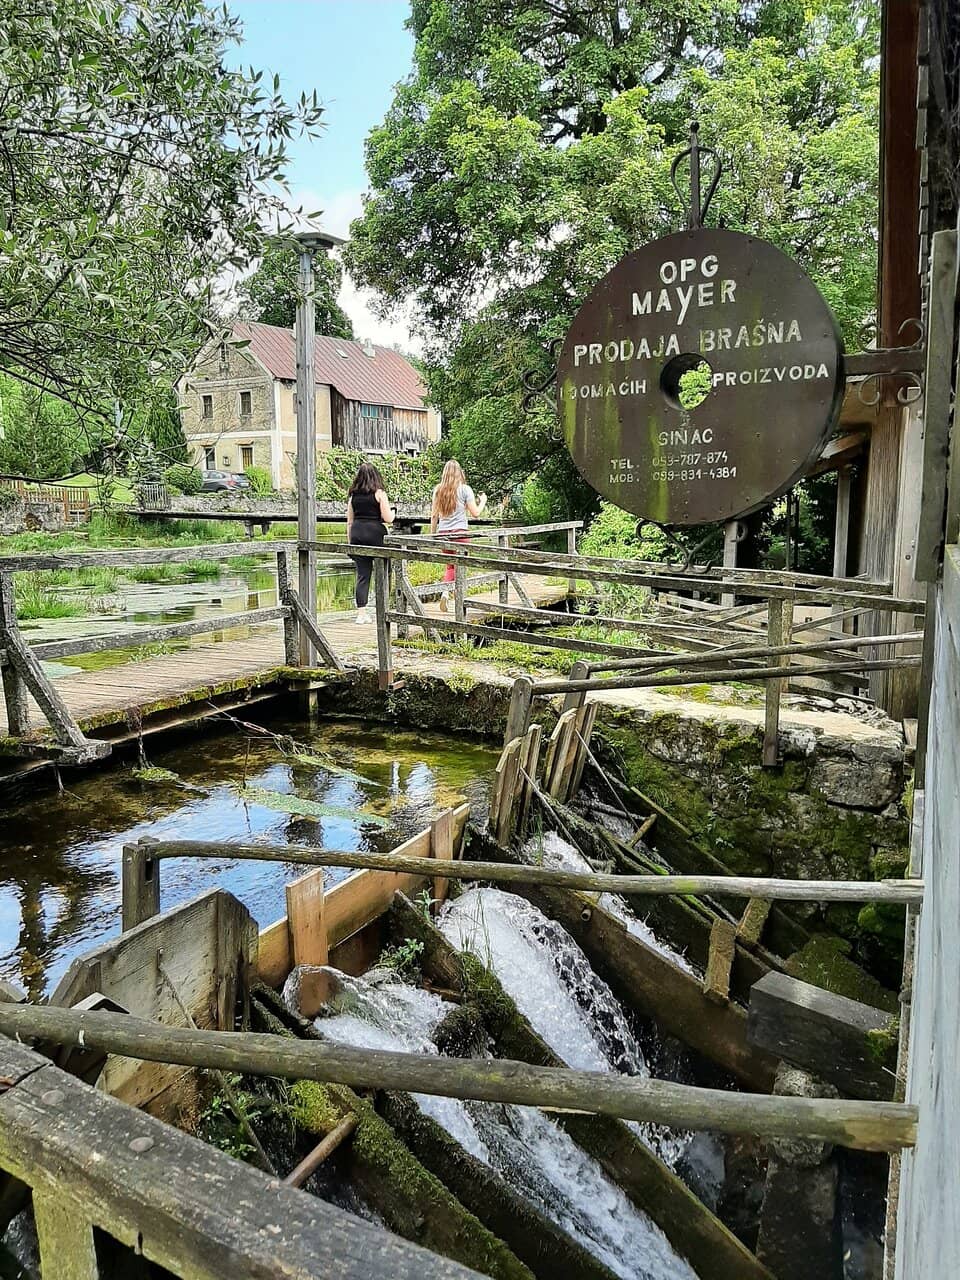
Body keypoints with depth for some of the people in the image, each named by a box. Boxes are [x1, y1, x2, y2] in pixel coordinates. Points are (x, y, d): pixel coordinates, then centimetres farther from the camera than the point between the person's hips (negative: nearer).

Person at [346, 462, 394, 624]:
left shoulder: (353, 495, 9)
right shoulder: (379, 493, -3)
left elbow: (349, 521, 11)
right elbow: (388, 519, -8)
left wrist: (350, 542, 17)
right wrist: (392, 513, 15)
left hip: (357, 533, 4)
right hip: (375, 533, -4)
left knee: (362, 575, 5)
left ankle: (361, 613, 0)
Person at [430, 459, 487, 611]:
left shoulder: (438, 490, 6)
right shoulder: (465, 489, -4)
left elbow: (434, 515, 8)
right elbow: (475, 513, -4)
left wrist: (432, 534, 16)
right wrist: (482, 501, 14)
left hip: (443, 533, 3)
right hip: (459, 533, -3)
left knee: (450, 565, 17)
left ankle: (445, 591, -4)